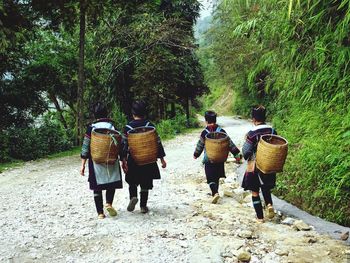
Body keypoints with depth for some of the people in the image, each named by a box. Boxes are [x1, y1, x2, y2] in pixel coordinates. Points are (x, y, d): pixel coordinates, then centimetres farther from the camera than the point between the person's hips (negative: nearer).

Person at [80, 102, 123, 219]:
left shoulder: (91, 127, -3)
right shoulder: (112, 126, 0)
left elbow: (85, 147, -3)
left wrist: (83, 165, 3)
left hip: (96, 161, -1)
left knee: (97, 187, 7)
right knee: (112, 183, 16)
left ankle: (100, 212, 8)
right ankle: (109, 203, -6)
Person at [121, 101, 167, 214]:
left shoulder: (128, 127, -5)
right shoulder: (150, 125, -4)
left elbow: (124, 145, -6)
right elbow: (157, 143, -2)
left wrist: (123, 160, 0)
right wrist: (162, 158, 4)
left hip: (133, 161, 0)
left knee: (132, 182, 17)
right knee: (145, 184, 11)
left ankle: (133, 197, -9)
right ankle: (143, 206, 14)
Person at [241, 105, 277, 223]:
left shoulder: (252, 134, -17)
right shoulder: (272, 131, -3)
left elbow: (246, 151, -14)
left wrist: (246, 157, 8)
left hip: (254, 167, -4)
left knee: (255, 192, 9)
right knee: (266, 189, 25)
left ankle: (260, 217, 13)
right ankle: (269, 204, -1)